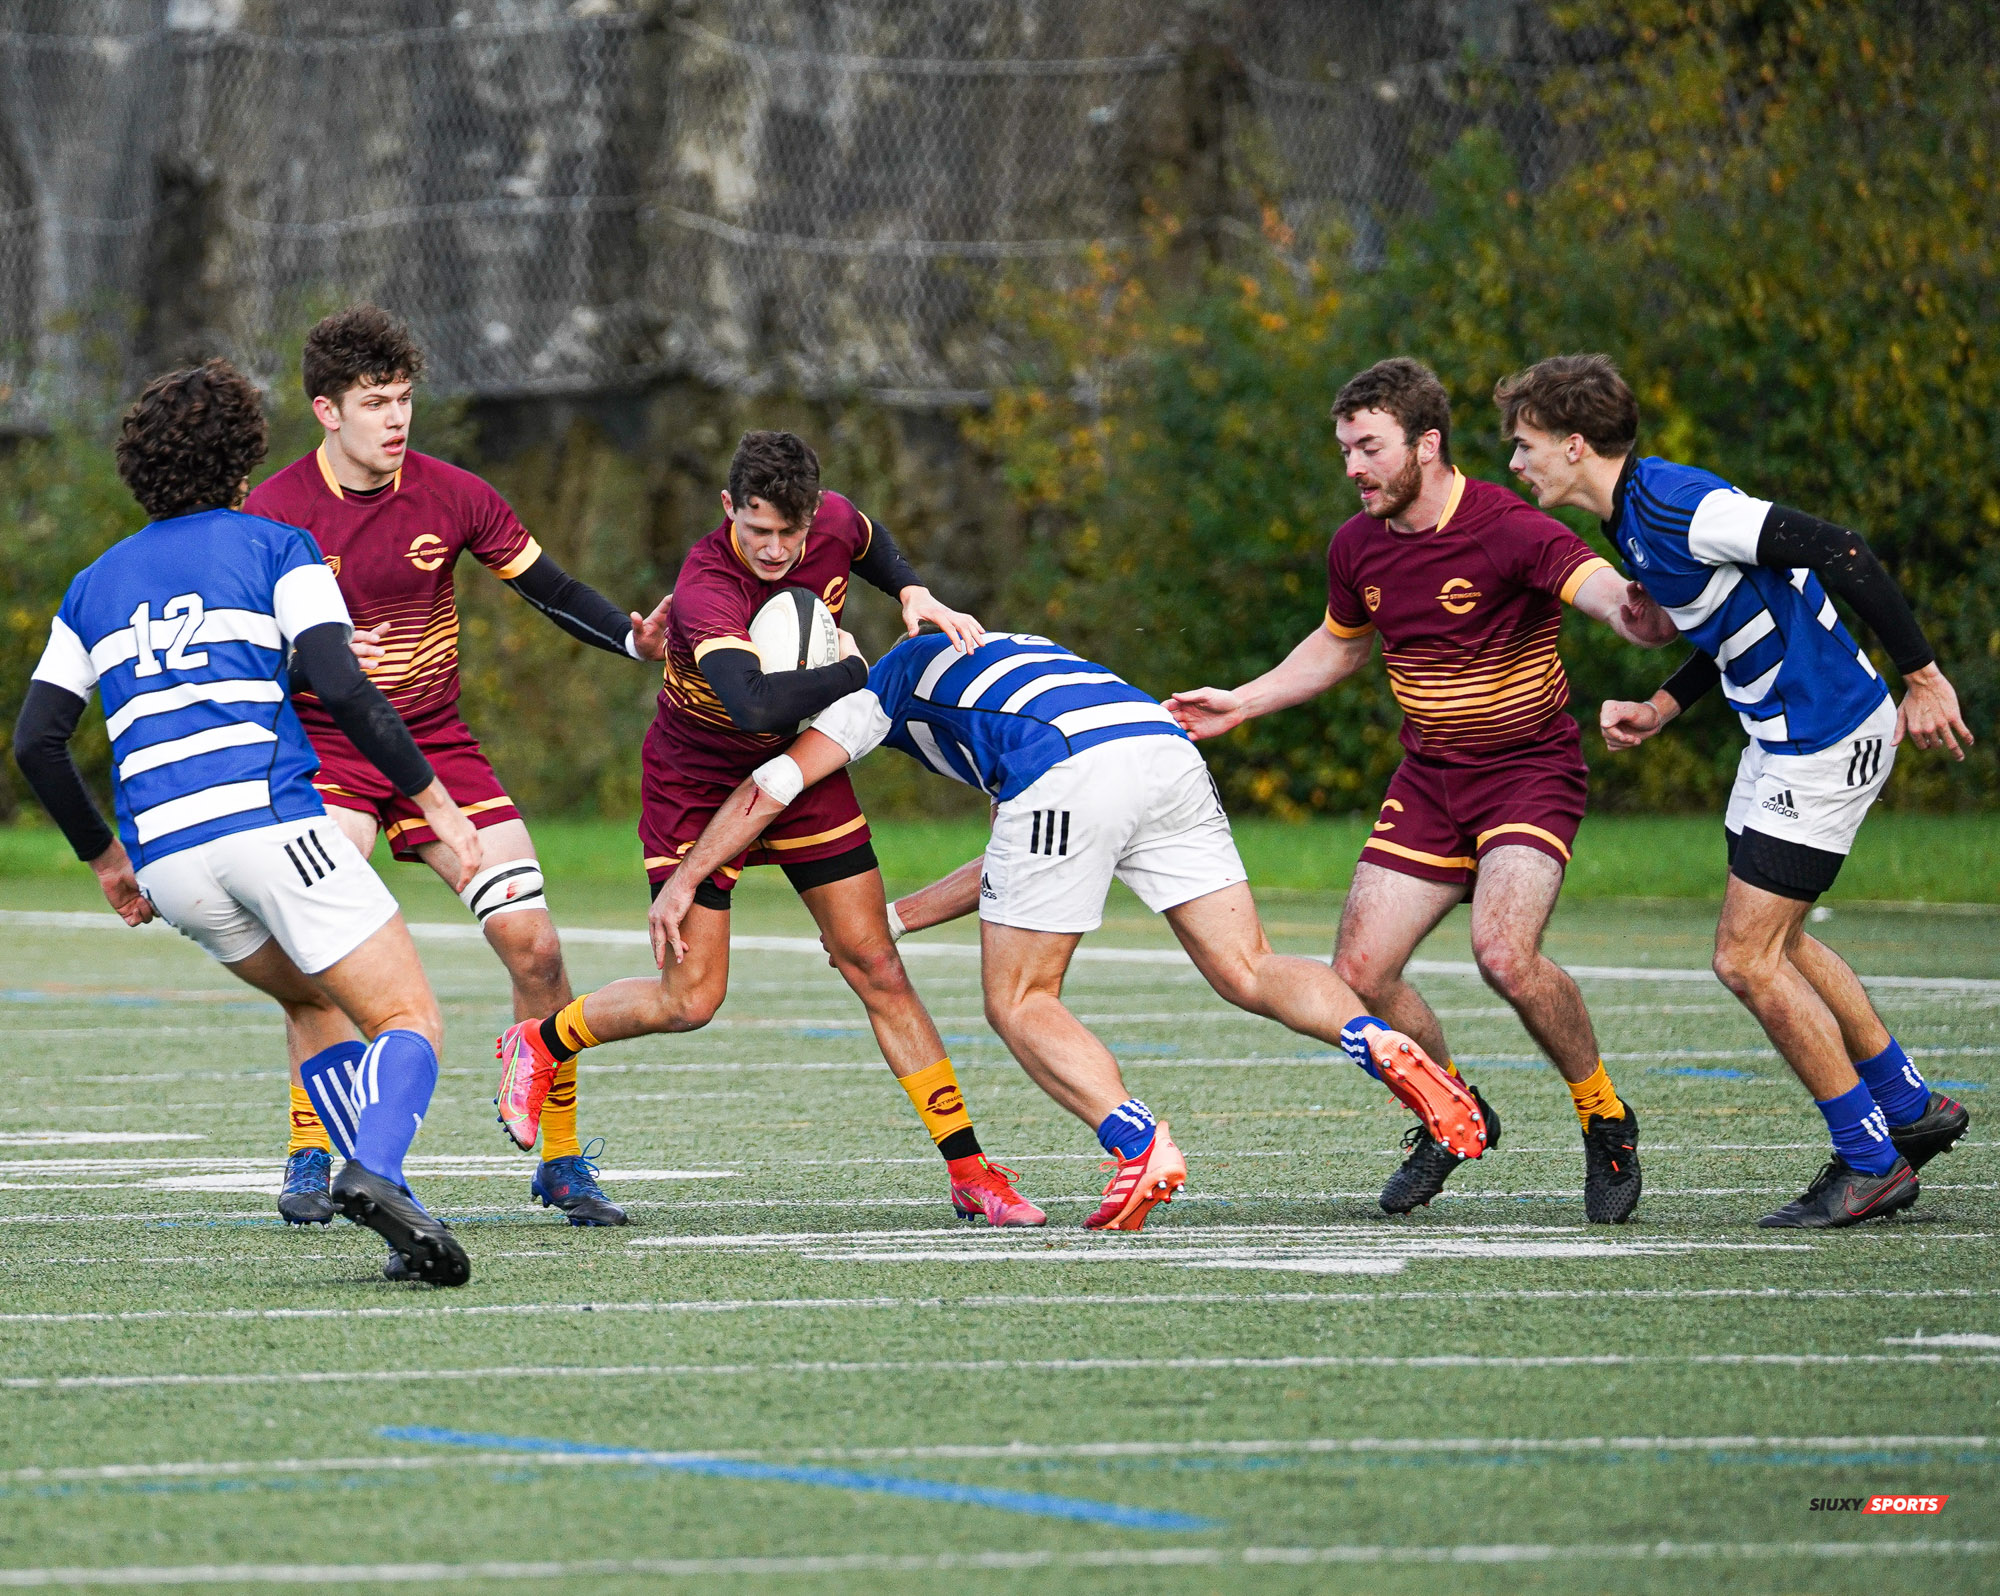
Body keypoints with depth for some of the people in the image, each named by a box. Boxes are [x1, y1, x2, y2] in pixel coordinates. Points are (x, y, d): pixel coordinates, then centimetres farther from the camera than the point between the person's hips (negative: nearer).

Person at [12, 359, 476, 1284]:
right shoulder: (274, 548, 8)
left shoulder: (94, 587, 22)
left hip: (165, 854, 5)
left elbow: (36, 741, 16)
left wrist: (105, 858, 27)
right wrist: (434, 799, -1)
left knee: (313, 1003, 26)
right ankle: (375, 1171, -34)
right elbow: (341, 686, -7)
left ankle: (398, 1217, 8)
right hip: (271, 821, -5)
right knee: (409, 1021, -1)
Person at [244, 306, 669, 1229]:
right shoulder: (273, 513, -10)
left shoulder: (450, 496, -4)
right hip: (327, 752, -3)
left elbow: (548, 588, 4)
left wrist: (630, 638, -13)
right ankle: (308, 1160, -15)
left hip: (438, 748, 3)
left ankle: (561, 1162, 8)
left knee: (532, 943, -7)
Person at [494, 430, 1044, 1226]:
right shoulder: (706, 588, -35)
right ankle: (538, 1044, 21)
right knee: (690, 997, -6)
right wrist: (851, 672, -35)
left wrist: (913, 594, -6)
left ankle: (969, 1172, 3)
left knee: (876, 967, 1)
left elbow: (869, 543, 13)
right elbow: (752, 700, -51)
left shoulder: (833, 522, -14)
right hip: (696, 778, -5)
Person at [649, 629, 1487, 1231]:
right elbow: (1015, 864, 44)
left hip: (1070, 776, -5)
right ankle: (1382, 1045, -20)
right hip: (1165, 750, 6)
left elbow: (769, 787, 23)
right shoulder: (1014, 658, 45)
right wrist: (892, 919, 49)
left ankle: (1139, 1145, -16)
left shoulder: (895, 678, 29)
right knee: (1247, 971, 7)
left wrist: (684, 880, 33)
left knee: (1020, 1005, 6)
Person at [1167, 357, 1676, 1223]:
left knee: (1505, 954, -28)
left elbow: (1602, 588, -36)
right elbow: (1340, 647, 22)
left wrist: (1640, 616, -60)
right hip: (1428, 776, 6)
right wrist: (1240, 703, 18)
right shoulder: (1357, 548, 1)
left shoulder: (1508, 530, -20)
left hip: (1529, 767, -6)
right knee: (1360, 974, -4)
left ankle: (1605, 1121, -3)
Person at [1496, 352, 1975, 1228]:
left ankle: (1869, 1162, 4)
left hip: (1825, 742, -10)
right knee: (1775, 942, 21)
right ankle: (1910, 1105, 33)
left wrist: (1921, 677, -25)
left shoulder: (1672, 504, -23)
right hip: (1786, 733, 10)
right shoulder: (1635, 516, 9)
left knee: (1748, 959, -6)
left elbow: (1837, 552, -26)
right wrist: (1660, 708, 12)